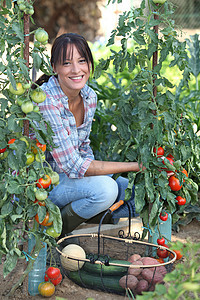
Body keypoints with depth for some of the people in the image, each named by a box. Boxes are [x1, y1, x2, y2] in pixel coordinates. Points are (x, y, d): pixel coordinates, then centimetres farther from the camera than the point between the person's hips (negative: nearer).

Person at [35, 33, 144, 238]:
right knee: (105, 188, -30)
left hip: (67, 175, 7)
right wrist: (134, 166, -27)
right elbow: (73, 166, -29)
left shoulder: (90, 97, -2)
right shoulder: (46, 100, -27)